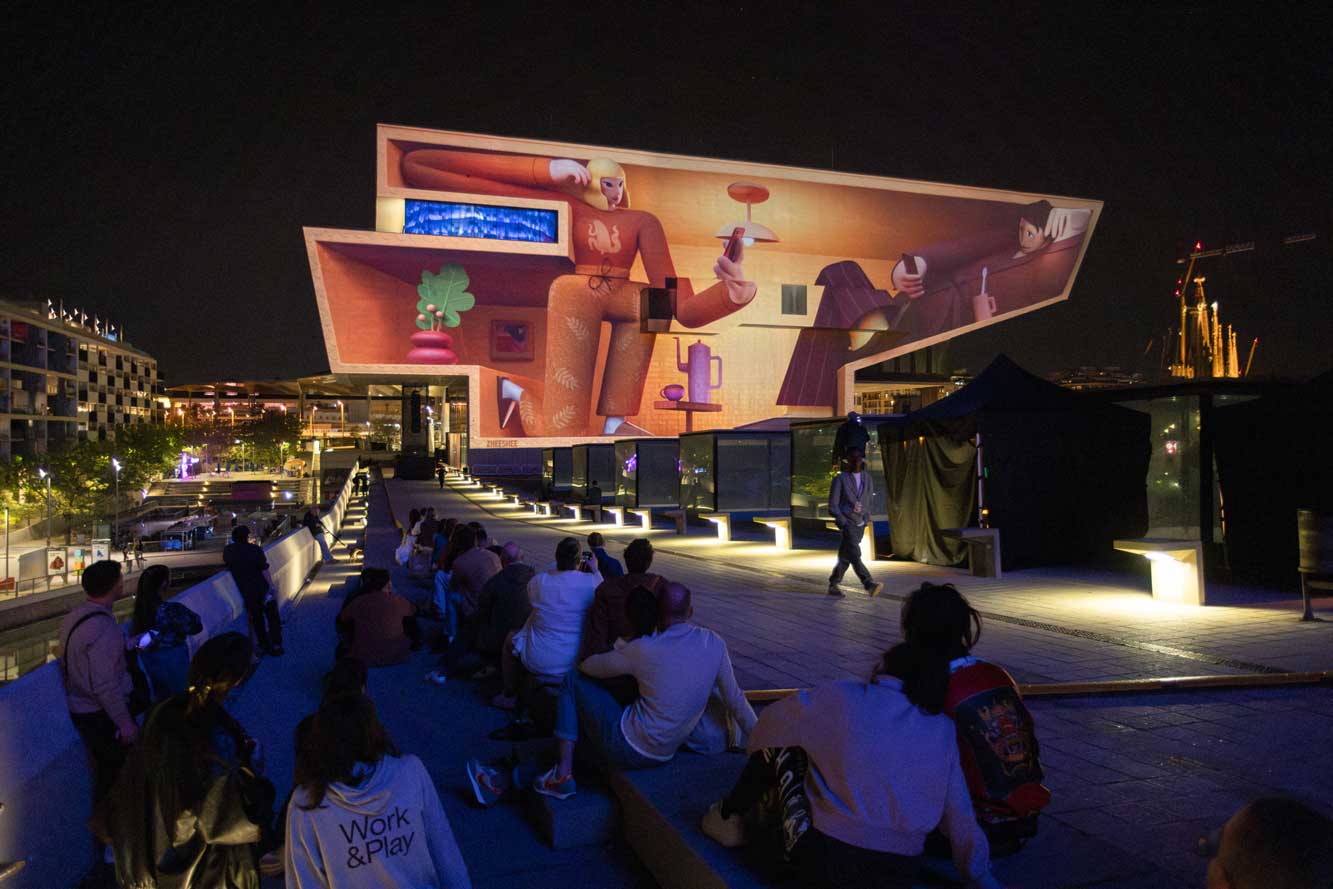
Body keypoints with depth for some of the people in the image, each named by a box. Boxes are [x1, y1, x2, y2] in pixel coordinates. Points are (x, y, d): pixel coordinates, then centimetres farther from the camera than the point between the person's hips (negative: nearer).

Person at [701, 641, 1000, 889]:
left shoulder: (841, 698, -8)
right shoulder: (942, 731, 3)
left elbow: (772, 727, 4)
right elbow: (959, 814, 6)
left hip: (826, 859, -4)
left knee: (779, 748, 15)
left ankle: (729, 817, 23)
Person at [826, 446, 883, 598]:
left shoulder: (867, 477, 9)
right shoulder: (840, 479, -5)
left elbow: (870, 498, 22)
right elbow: (832, 506, -5)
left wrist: (866, 515, 7)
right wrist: (843, 523, -12)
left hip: (861, 524, 5)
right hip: (847, 524, -5)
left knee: (845, 557, 11)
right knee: (855, 556, -19)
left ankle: (833, 585, 23)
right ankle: (869, 585, -27)